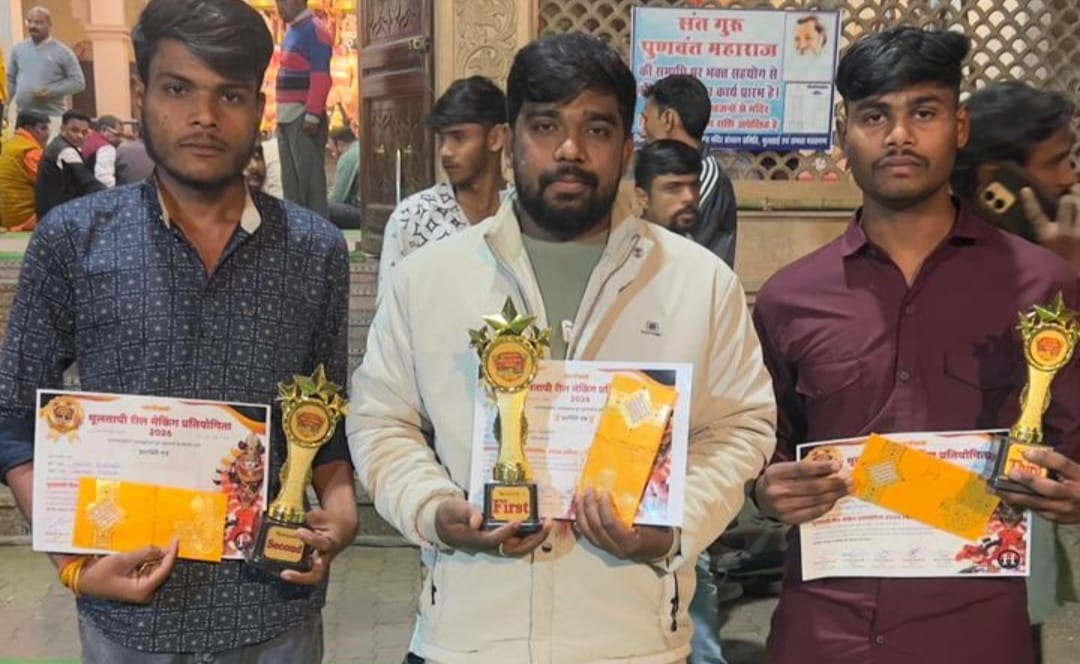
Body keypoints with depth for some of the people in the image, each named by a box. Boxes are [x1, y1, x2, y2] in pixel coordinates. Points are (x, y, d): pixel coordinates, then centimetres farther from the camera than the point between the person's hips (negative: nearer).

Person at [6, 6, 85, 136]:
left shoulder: (62, 52, -2)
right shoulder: (18, 49, 11)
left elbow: (78, 82, -4)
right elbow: (10, 79, 18)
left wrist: (51, 90, -14)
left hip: (51, 117, -4)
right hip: (22, 116, 4)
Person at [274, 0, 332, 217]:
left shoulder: (314, 29, -9)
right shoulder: (292, 30, 18)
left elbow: (321, 77, -17)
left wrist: (312, 116, -23)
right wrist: (281, 114, 16)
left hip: (304, 116, -9)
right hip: (287, 116, 9)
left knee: (310, 177, -8)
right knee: (290, 179, 11)